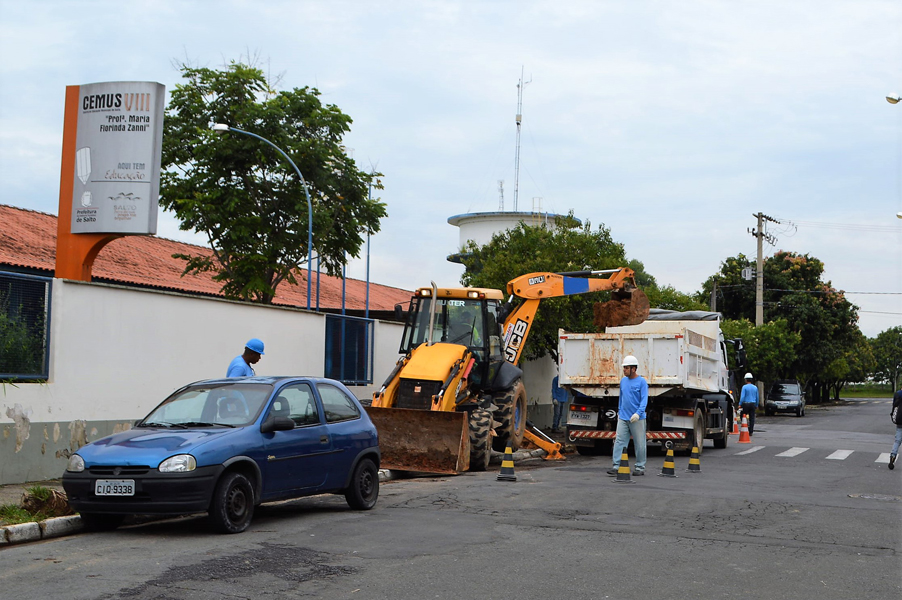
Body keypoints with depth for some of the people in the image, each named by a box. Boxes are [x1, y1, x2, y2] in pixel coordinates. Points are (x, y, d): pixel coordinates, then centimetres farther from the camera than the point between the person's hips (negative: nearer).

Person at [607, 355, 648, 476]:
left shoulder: (642, 382, -5)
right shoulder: (623, 381, 12)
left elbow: (644, 400, -11)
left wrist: (638, 413, -23)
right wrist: (619, 411, 23)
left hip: (637, 419, -5)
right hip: (623, 418, 5)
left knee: (639, 443, 3)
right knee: (619, 441, -2)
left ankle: (640, 467, 11)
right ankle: (616, 466, -3)